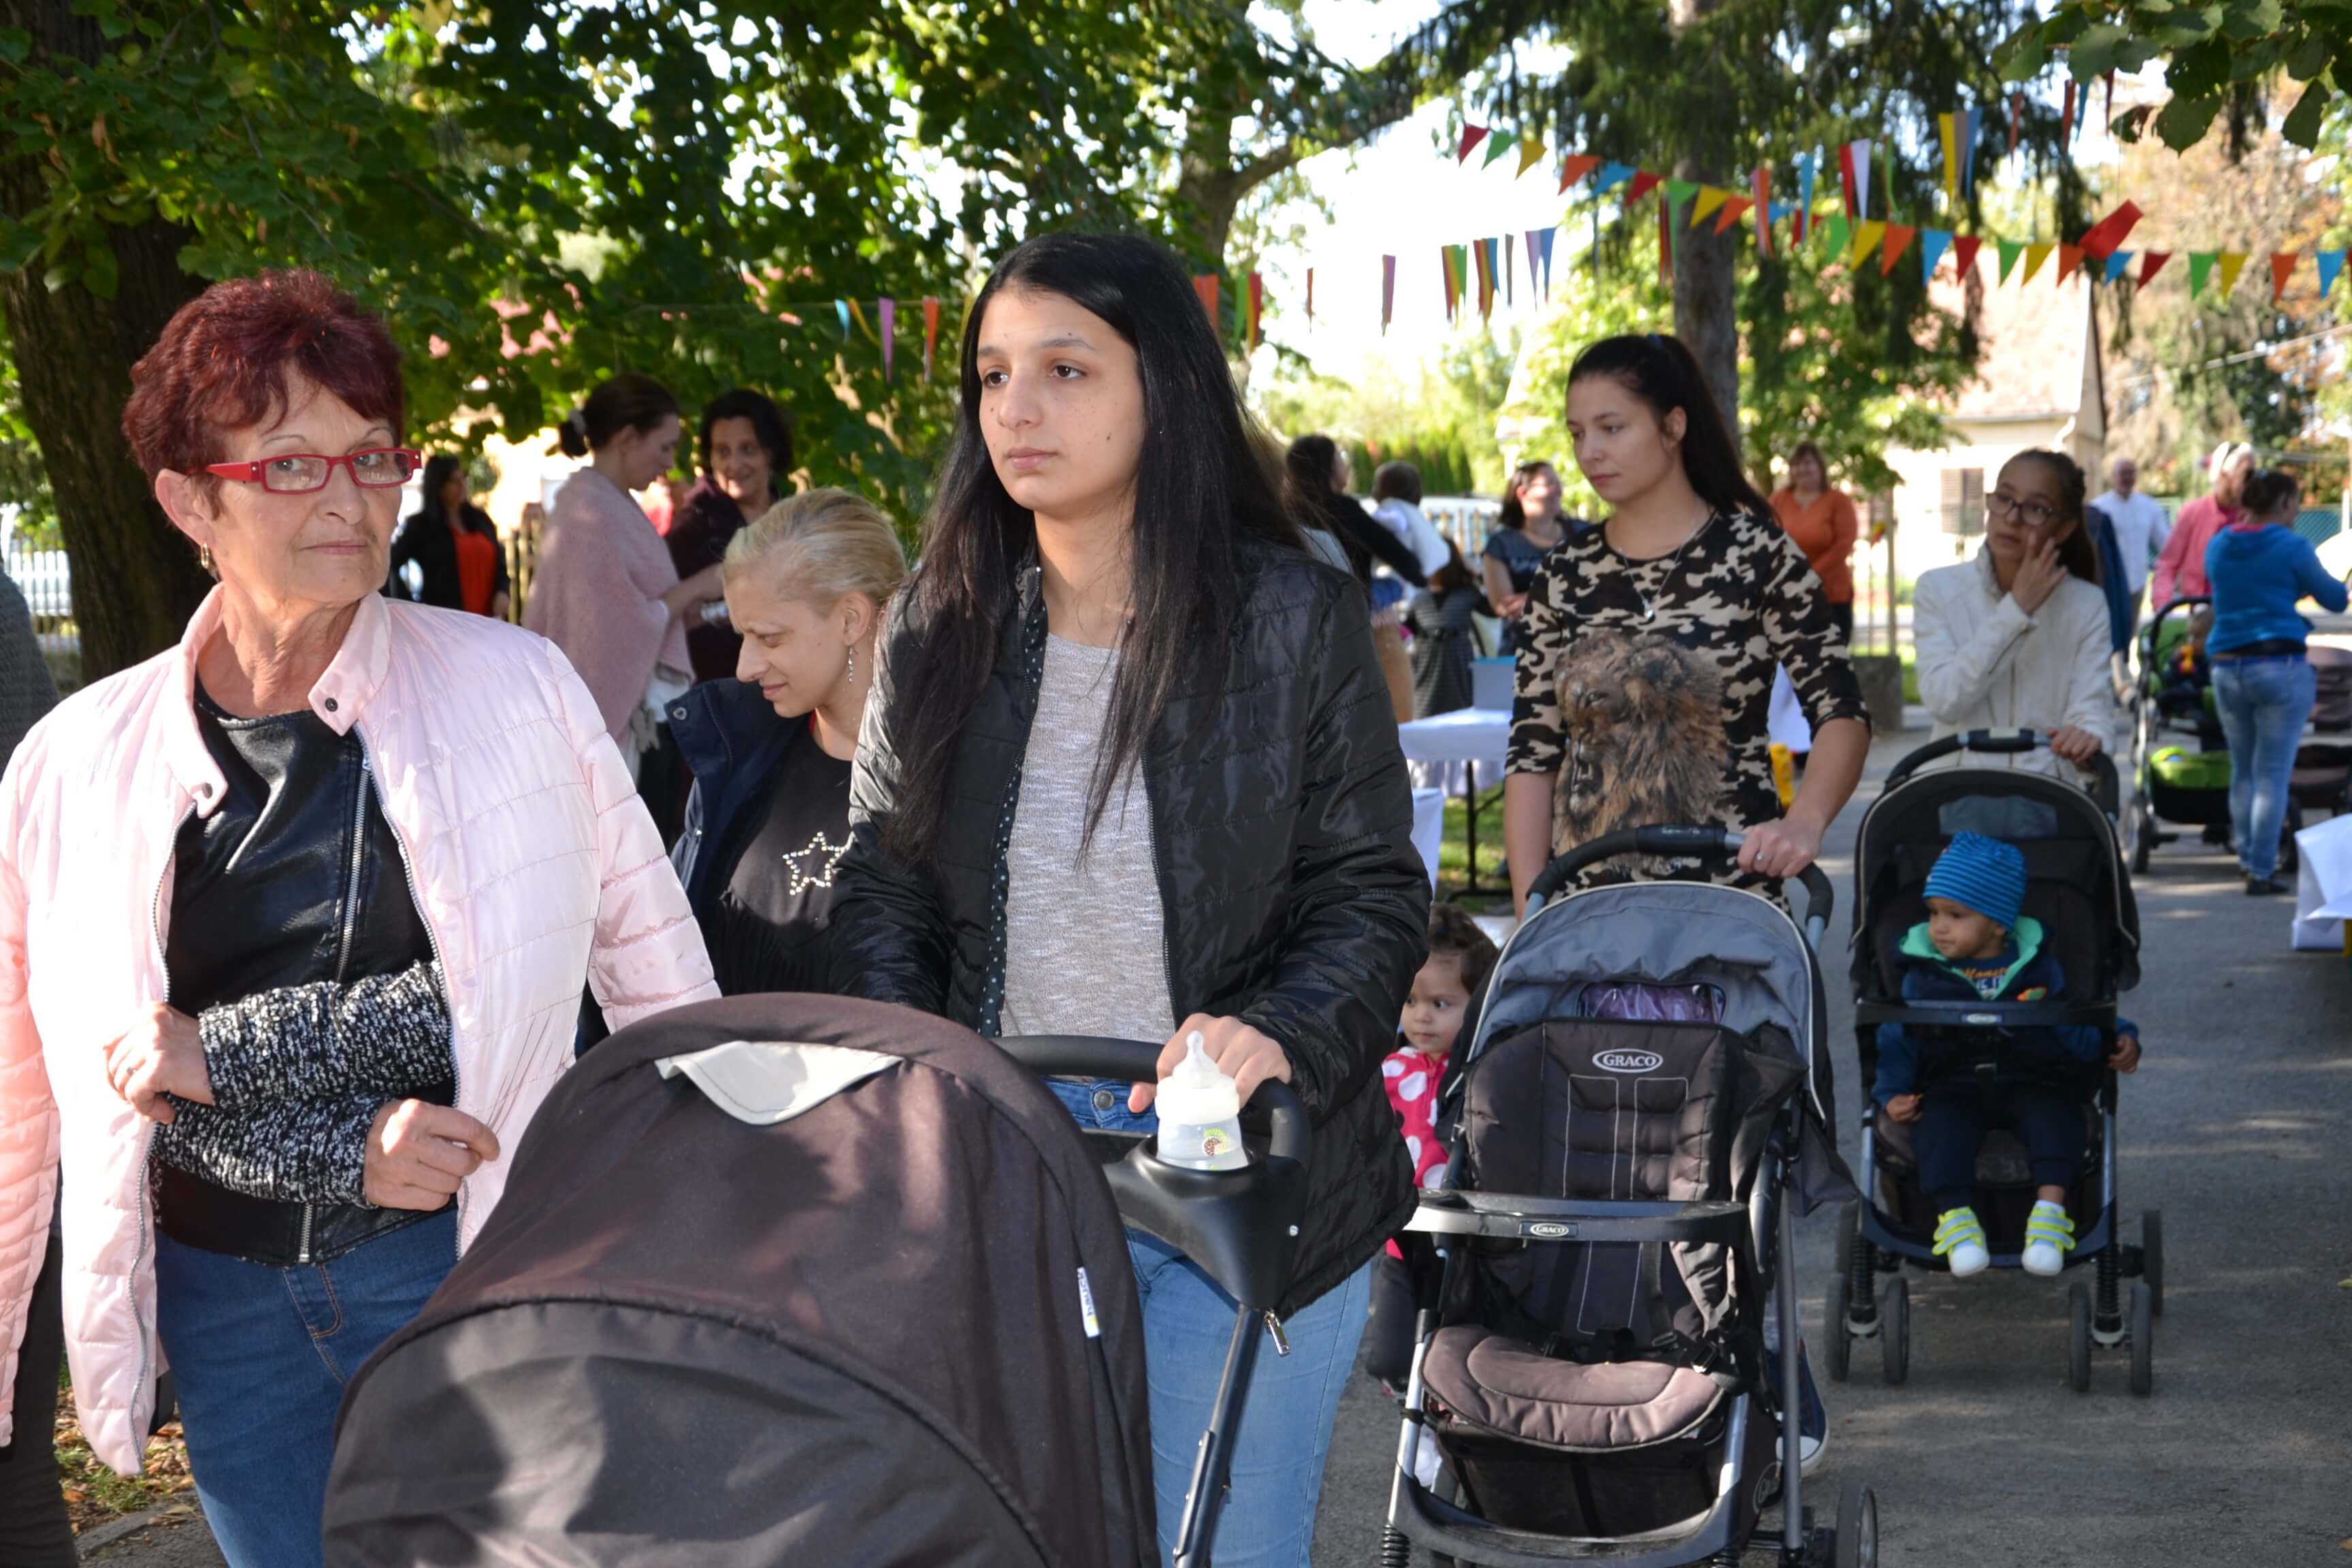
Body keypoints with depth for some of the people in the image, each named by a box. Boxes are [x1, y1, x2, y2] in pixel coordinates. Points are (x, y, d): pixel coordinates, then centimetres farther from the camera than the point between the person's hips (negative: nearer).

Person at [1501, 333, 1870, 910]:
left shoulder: (1757, 554, -3)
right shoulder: (1564, 576, 6)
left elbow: (1841, 715, -6)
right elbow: (1532, 756, 5)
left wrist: (1803, 823, -24)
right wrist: (1531, 908, -3)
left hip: (1728, 884, -2)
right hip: (1586, 893, 3)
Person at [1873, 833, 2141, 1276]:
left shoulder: (2037, 967, 11)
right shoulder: (1925, 974, 8)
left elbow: (2072, 1027, 19)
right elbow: (1898, 1037, 9)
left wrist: (2117, 1042, 2)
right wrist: (1893, 1092, -5)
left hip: (2029, 1082, 1)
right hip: (1953, 1084, -1)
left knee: (2055, 1111, -30)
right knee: (1940, 1120, -33)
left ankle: (2050, 1209, -36)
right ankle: (1954, 1215, -39)